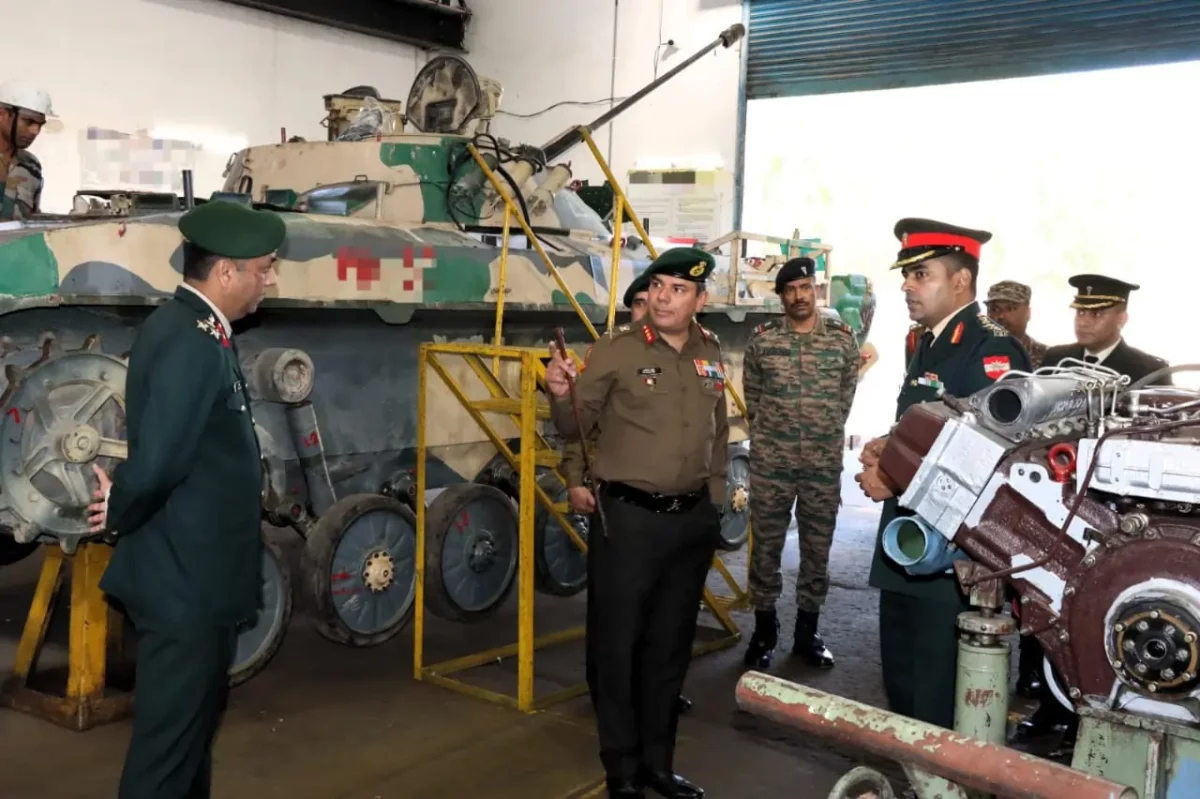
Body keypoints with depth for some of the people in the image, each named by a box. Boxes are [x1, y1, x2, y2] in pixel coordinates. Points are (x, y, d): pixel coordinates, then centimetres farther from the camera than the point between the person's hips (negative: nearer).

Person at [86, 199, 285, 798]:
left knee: (192, 726, 24)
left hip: (194, 576, 10)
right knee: (168, 745, 4)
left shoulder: (190, 329, 9)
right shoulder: (192, 344, -24)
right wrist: (119, 516, -10)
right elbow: (156, 464, -28)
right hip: (186, 581, -10)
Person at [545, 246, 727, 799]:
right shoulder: (616, 350, -8)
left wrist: (714, 498, 16)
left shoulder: (710, 353, 8)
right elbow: (576, 429, -5)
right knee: (617, 646, 3)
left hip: (692, 521, 5)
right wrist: (561, 395, -25)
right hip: (628, 519, -5)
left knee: (670, 646, 15)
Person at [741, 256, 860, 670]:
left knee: (817, 548, 9)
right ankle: (764, 631, 20)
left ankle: (807, 633, 23)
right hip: (770, 461, 0)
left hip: (825, 462, 1)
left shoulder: (842, 337, 1)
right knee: (766, 546, 6)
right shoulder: (762, 338, -1)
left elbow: (846, 395, 11)